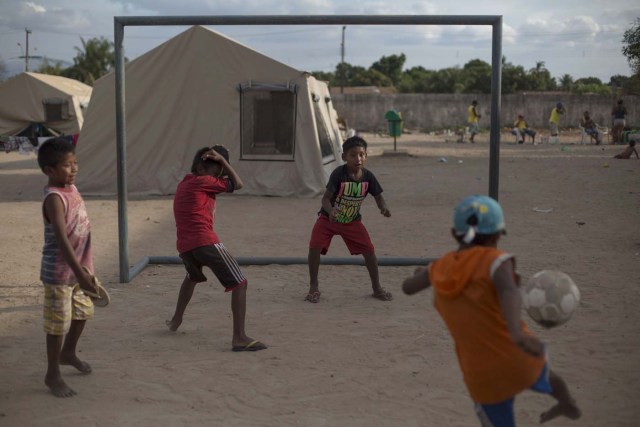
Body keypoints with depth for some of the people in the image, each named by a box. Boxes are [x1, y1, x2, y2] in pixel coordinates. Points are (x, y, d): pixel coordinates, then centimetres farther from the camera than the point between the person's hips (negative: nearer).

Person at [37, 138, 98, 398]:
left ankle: (68, 354, 46)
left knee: (83, 313, 23)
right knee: (59, 324, 3)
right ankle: (52, 375, 19)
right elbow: (62, 239, -30)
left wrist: (85, 268, 20)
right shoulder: (54, 198, -23)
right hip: (59, 272, -8)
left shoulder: (71, 188, 5)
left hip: (78, 268, 8)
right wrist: (80, 274, -34)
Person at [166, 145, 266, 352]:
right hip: (205, 242, -8)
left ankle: (176, 319, 46)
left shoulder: (183, 184, 23)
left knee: (192, 277, 40)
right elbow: (237, 184, 4)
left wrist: (220, 161, 14)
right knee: (239, 284, -5)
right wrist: (221, 160, 8)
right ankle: (239, 338, -13)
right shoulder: (203, 182, 0)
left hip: (184, 246, 8)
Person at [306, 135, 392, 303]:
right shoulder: (338, 173, -26)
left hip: (352, 221, 3)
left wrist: (383, 208, -23)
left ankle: (377, 288, 18)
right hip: (328, 218, -3)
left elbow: (378, 196, -2)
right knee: (315, 247, -20)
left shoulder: (368, 176, -15)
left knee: (369, 250, -3)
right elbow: (325, 198, -26)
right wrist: (331, 211, -47)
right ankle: (313, 288, -1)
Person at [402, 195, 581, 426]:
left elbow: (408, 287, 22)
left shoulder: (440, 268, 5)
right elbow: (509, 292, -30)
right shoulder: (494, 260, -10)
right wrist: (516, 333, -47)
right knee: (545, 375, 33)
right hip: (520, 362, -2)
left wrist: (420, 273, 44)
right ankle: (568, 405, 63)